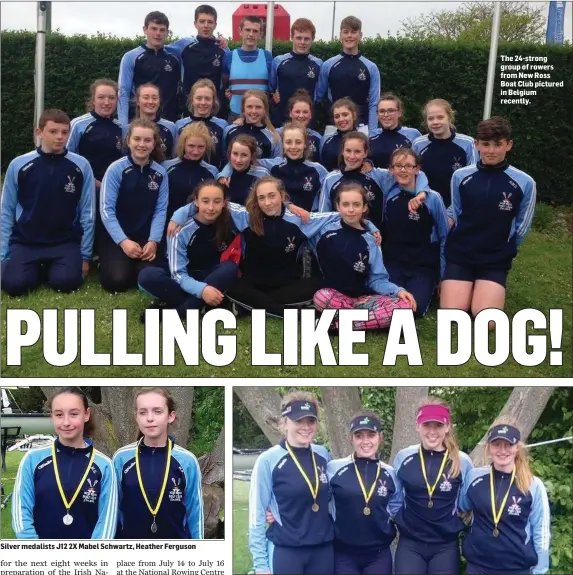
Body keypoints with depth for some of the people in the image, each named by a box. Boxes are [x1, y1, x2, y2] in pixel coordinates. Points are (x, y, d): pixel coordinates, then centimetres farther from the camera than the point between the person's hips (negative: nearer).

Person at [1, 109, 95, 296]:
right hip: (25, 241, 0)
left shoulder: (81, 166, -3)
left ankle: (52, 268, 9)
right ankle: (37, 268, 10)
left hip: (66, 242, 0)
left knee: (66, 281, -27)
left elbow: (87, 213, 3)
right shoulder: (18, 165, -2)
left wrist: (85, 255, 1)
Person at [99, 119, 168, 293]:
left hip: (145, 239, 2)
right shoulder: (116, 169, -8)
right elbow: (106, 209, -12)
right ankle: (107, 262, 14)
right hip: (116, 238, -2)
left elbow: (160, 210, 0)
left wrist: (153, 241, -15)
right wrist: (123, 241, -21)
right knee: (117, 280, -23)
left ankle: (135, 264, 14)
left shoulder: (160, 173, 3)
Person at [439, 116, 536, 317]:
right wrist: (464, 242, 7)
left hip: (495, 261, -1)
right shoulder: (460, 176, -1)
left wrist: (502, 250, 9)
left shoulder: (525, 183, -7)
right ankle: (468, 288, 17)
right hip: (459, 255, 1)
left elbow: (521, 228, 4)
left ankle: (488, 290, 14)